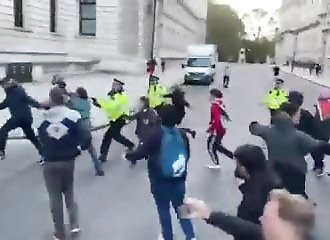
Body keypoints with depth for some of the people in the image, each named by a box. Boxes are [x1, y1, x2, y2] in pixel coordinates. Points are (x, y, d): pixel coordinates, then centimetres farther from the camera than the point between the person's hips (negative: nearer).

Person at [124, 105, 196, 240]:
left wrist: (128, 155, 3)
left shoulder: (156, 135, -17)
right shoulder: (181, 134, -2)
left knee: (163, 210, 15)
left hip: (160, 181, -4)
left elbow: (141, 153, -17)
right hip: (179, 180, 4)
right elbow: (187, 155, 8)